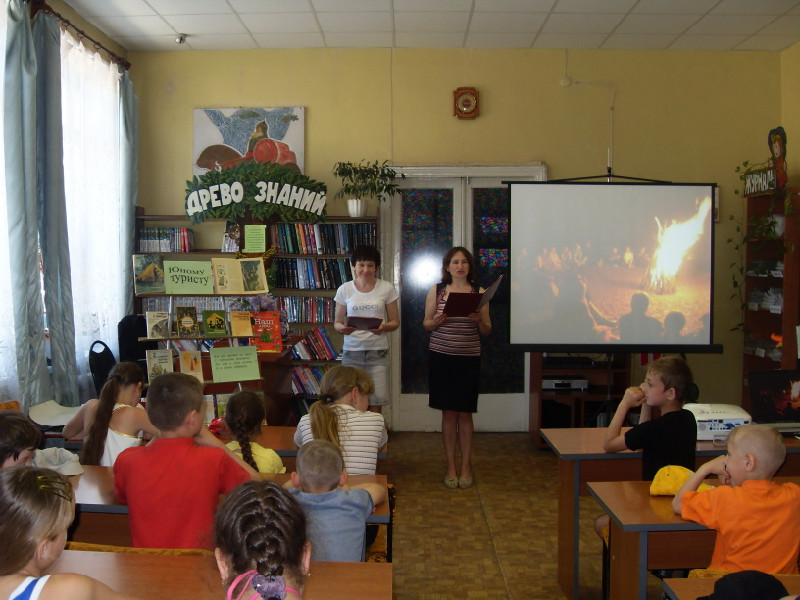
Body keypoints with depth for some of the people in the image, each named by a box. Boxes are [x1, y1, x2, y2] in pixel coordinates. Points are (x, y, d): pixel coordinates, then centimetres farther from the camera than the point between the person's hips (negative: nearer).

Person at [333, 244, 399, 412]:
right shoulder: (344, 290, 6)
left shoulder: (386, 288, 4)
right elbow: (337, 322, 10)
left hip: (378, 351, 0)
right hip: (352, 350, 1)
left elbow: (395, 321, 7)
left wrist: (384, 327, -15)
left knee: (375, 404, -4)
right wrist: (342, 328, -14)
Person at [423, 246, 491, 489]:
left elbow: (487, 331, 5)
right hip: (442, 357, 0)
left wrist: (479, 320, -15)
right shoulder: (436, 290, 3)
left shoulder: (479, 293, 3)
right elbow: (426, 324, 7)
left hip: (469, 359, 0)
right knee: (448, 413, 5)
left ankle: (466, 467, 17)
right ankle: (451, 467, 16)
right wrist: (436, 322, -15)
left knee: (465, 413, 5)